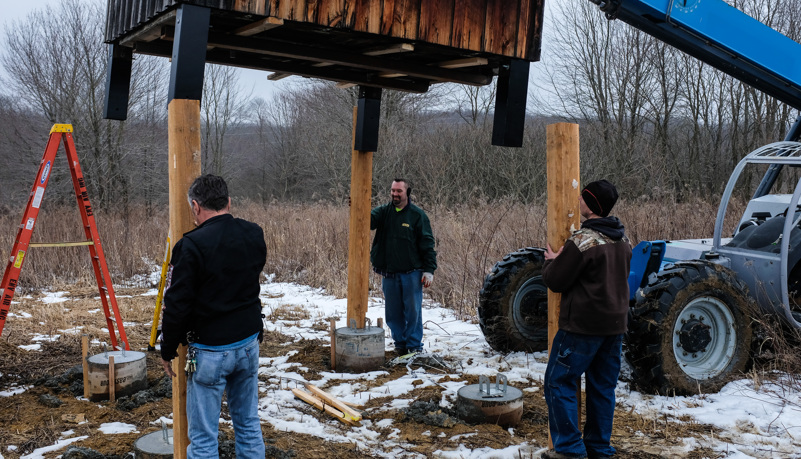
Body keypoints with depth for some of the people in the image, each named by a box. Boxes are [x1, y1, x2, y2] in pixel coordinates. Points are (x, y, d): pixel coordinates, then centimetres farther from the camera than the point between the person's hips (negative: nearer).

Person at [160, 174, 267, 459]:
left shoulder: (191, 246, -18)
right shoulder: (255, 235, 0)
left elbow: (177, 305, -15)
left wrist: (167, 351, -2)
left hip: (210, 351, -6)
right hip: (249, 342, 6)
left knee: (203, 436, 5)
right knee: (249, 423, 18)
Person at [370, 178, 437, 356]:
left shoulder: (417, 215, -2)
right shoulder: (384, 212, 7)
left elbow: (427, 244, -2)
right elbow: (369, 220, -12)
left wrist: (429, 270, -7)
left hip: (411, 272, -3)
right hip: (389, 273, 3)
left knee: (413, 310, 1)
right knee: (393, 311, 10)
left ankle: (414, 345, 13)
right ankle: (400, 343, 23)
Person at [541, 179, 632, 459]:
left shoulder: (583, 240, -17)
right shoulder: (623, 240, 9)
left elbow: (555, 280, -14)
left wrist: (551, 260, 8)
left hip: (583, 324, -8)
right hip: (615, 323, 8)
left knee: (559, 383, 1)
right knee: (603, 386, 14)